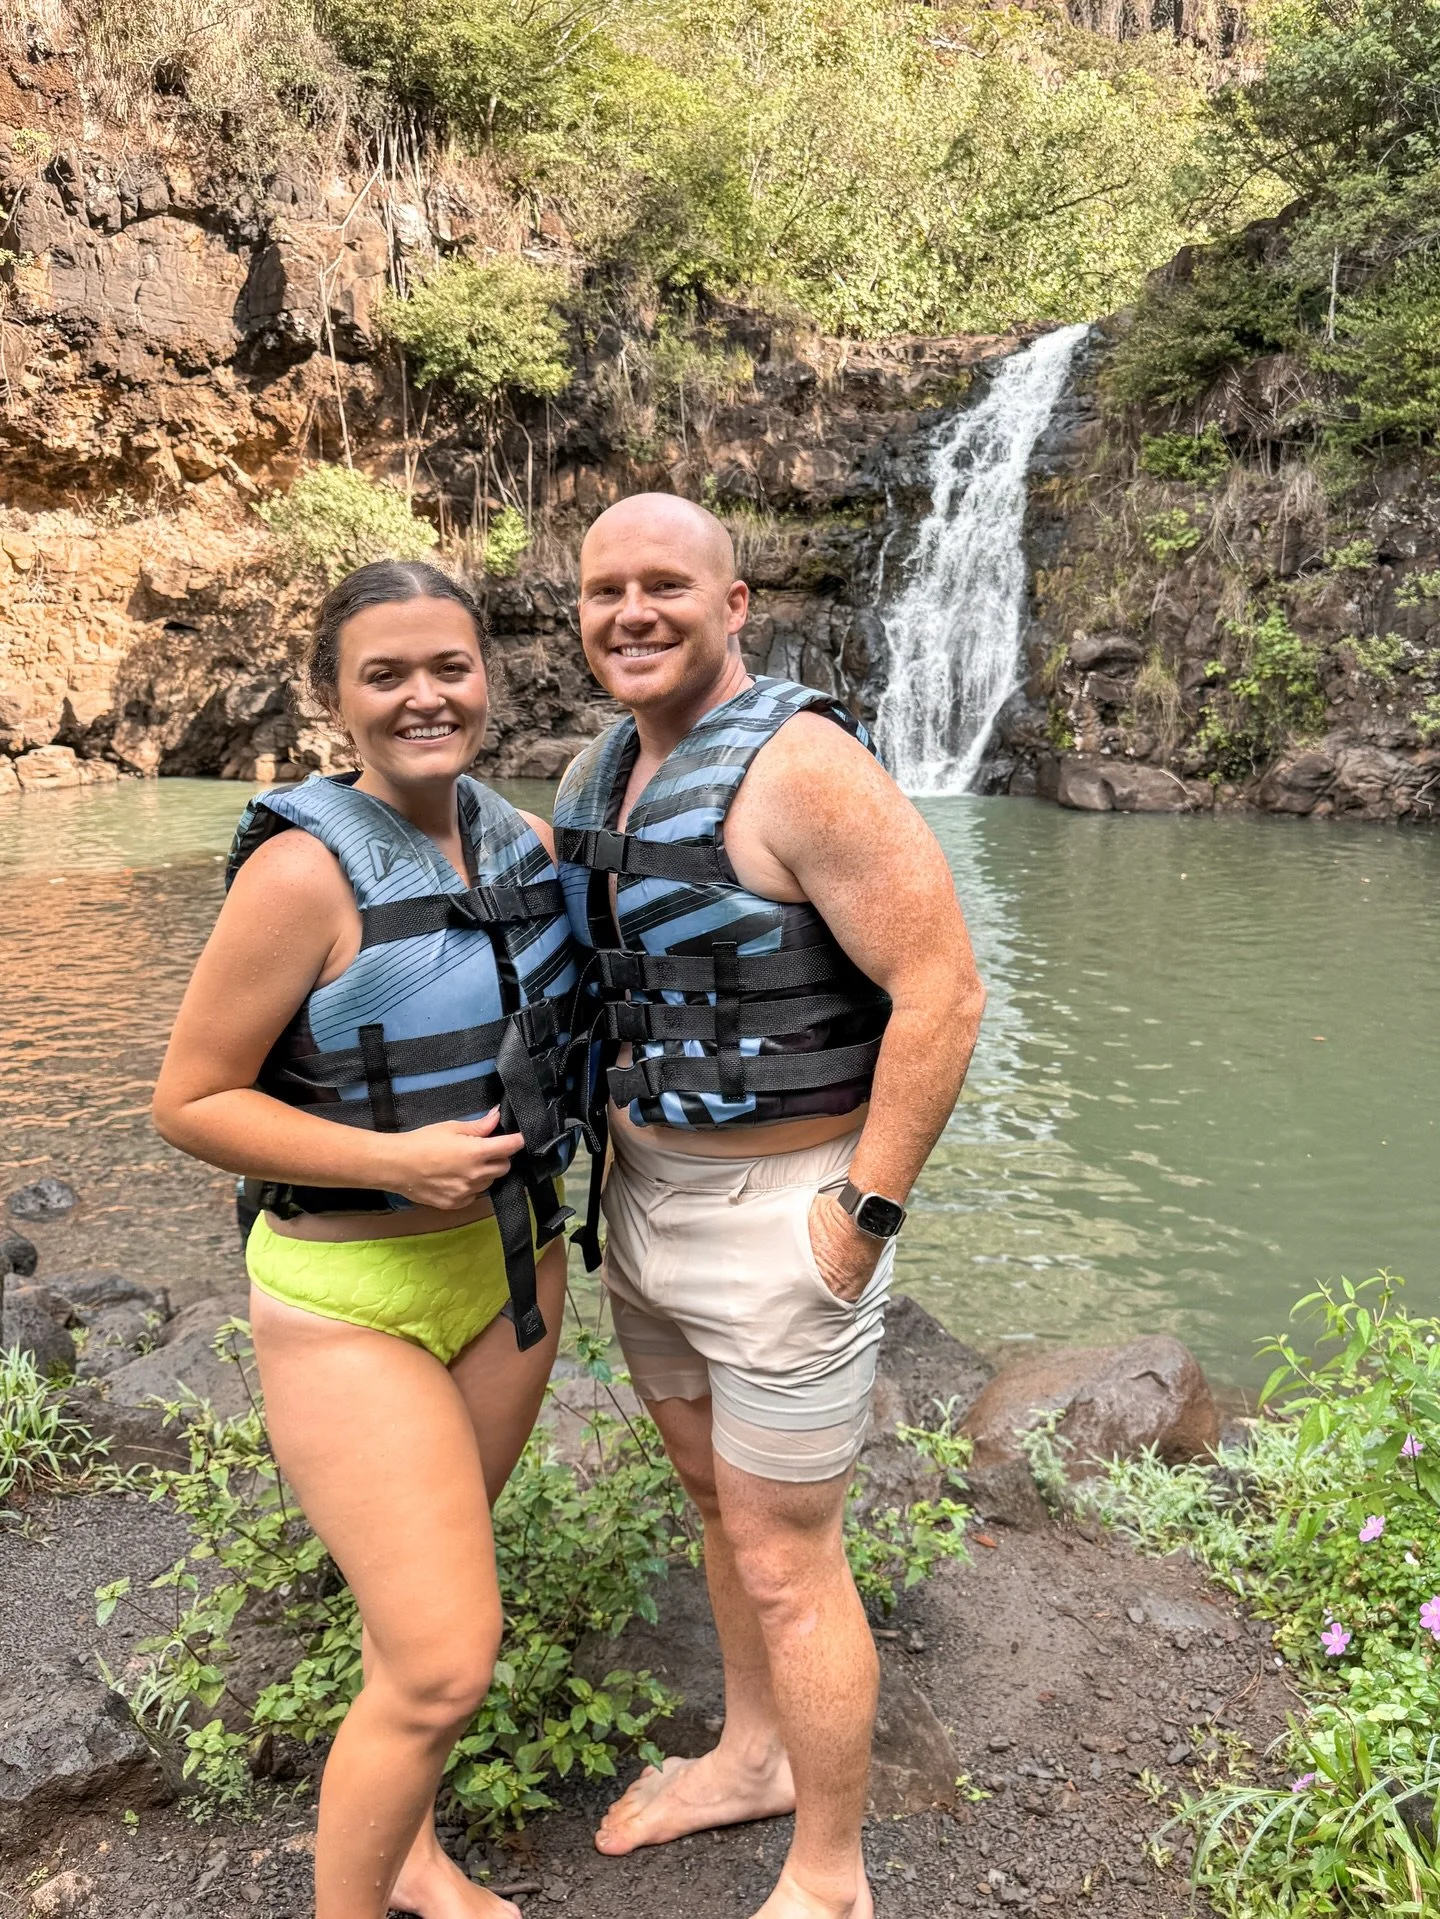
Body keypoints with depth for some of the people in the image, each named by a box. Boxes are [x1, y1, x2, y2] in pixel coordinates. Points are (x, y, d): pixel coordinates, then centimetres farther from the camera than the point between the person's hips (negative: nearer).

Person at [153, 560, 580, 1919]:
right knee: (442, 1669, -4)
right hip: (349, 1296, -6)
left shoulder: (524, 841, 0)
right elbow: (187, 1102, -15)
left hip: (506, 1266, 6)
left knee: (425, 1595, 22)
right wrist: (396, 1160, -22)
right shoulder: (305, 870, -20)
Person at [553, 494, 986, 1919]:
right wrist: (616, 1158, 14)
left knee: (783, 1562, 6)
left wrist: (863, 1223, -21)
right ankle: (751, 1755, 47)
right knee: (718, 1496, 24)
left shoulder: (802, 766, -21)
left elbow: (943, 992, -23)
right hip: (646, 1205, 8)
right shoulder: (603, 772, 5)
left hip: (781, 1221, -8)